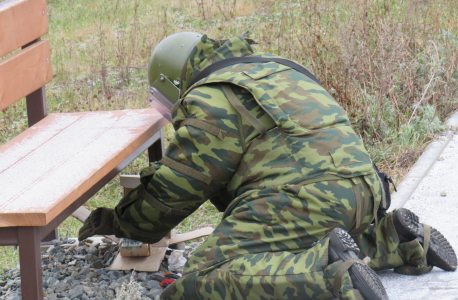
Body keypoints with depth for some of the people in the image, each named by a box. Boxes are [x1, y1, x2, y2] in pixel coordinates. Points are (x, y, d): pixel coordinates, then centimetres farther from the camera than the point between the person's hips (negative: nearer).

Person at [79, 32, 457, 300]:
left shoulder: (211, 100, 2)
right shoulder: (275, 69, 30)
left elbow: (175, 188, 3)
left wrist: (118, 221, 19)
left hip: (304, 196, -9)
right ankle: (395, 239, 14)